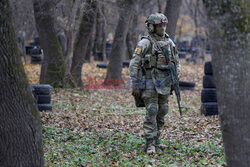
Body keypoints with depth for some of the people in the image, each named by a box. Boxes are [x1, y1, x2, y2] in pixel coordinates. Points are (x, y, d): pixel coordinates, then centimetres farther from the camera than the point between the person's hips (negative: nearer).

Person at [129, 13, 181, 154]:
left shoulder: (170, 42, 7)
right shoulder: (145, 43, -10)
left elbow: (177, 63, 17)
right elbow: (134, 64, -11)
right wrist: (135, 85, -13)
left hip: (165, 84, 6)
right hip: (149, 83, -6)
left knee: (162, 113, 10)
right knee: (151, 112, -10)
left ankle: (156, 139, 23)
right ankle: (150, 144, -7)